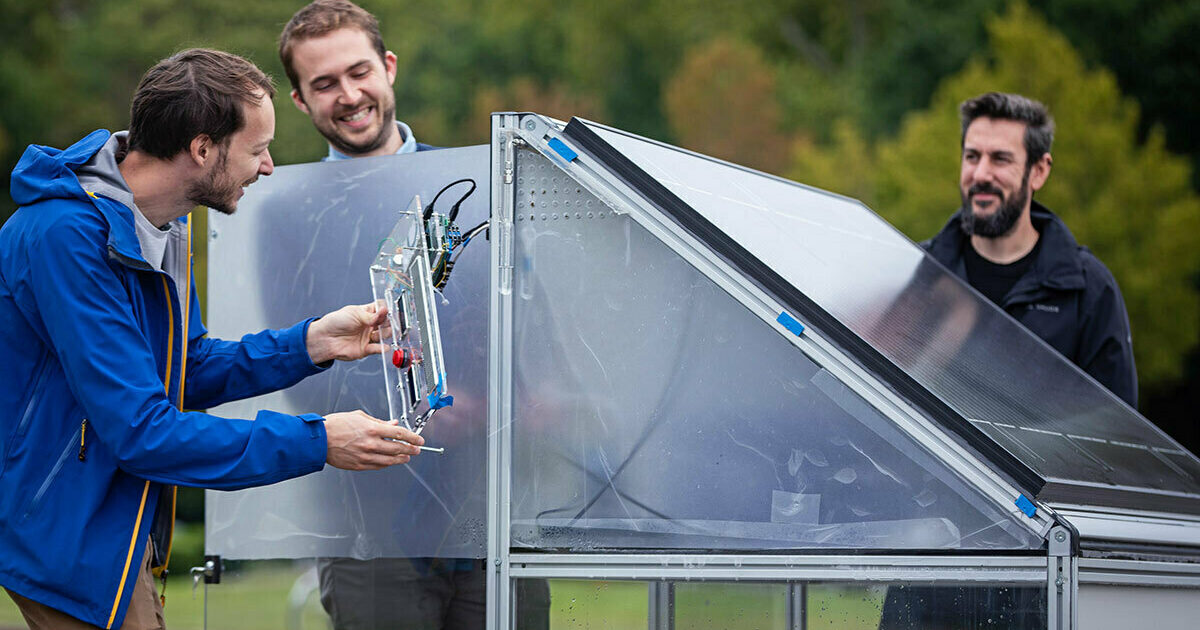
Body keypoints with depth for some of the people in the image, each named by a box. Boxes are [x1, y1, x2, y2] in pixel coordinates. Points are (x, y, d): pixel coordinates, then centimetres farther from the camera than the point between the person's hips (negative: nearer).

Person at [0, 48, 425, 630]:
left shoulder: (164, 226, 5)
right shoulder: (68, 237, -27)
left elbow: (185, 372, 12)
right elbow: (139, 430, -29)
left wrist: (311, 343, -1)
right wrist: (316, 442, -26)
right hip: (71, 551, -9)